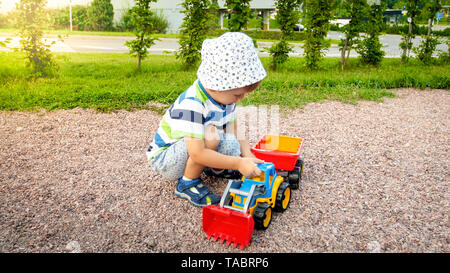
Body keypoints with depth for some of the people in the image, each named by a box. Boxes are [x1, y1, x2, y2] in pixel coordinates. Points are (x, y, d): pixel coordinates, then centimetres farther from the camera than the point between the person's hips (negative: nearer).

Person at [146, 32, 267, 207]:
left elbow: (234, 133, 1)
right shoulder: (191, 104, -34)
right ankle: (187, 184, -12)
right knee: (210, 133, -33)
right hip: (164, 158, -7)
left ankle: (214, 169, 15)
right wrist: (238, 163, -34)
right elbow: (197, 153, -37)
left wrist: (246, 156, -16)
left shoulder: (224, 94, -7)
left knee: (232, 145, -19)